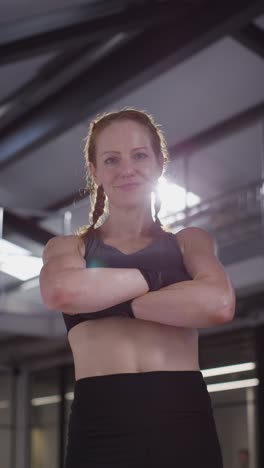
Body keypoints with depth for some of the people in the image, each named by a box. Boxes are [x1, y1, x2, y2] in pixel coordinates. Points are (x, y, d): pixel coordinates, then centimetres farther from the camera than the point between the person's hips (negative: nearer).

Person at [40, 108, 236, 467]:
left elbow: (219, 303, -9)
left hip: (183, 422, 0)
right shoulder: (67, 246, 13)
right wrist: (150, 277, -3)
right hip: (99, 425, 0)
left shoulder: (191, 241, 13)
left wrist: (110, 297, -6)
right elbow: (61, 291, -12)